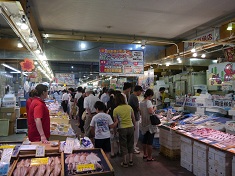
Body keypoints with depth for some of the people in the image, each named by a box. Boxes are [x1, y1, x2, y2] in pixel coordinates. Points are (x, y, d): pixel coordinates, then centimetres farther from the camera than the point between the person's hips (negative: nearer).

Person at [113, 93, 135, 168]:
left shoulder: (116, 110, -11)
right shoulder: (129, 107, -2)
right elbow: (133, 118, 6)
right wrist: (134, 126, 21)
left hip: (122, 129, -3)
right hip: (131, 127, 3)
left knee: (123, 146, 11)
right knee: (130, 145, 17)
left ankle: (125, 163, 20)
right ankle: (131, 161, 26)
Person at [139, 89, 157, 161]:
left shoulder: (141, 102, 7)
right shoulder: (148, 102, -17)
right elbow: (150, 111, -26)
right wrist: (154, 109, -7)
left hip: (144, 124, 8)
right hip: (150, 124, -8)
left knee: (145, 140, 18)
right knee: (150, 141, 1)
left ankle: (145, 154, 31)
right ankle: (149, 157, 9)